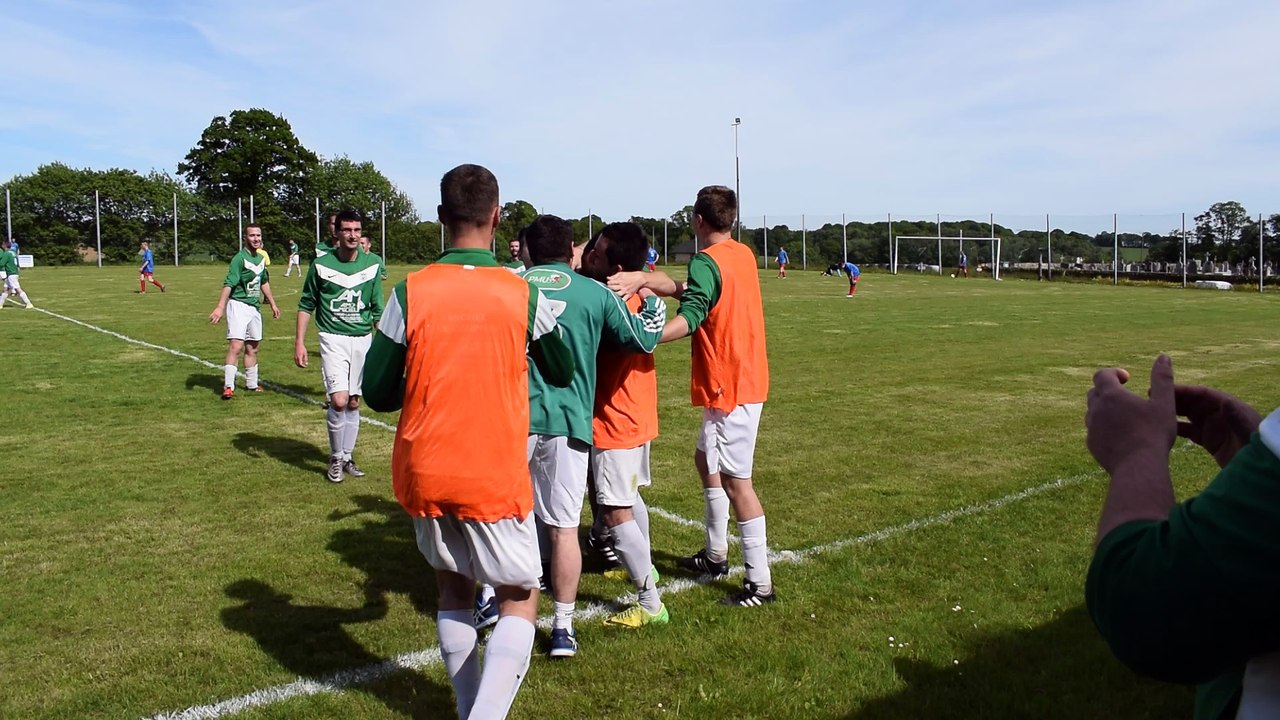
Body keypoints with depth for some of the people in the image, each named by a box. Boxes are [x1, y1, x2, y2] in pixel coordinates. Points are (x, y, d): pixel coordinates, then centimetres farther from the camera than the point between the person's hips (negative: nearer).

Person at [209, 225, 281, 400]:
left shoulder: (261, 258, 11)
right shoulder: (240, 258, -13)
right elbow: (228, 284, -23)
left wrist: (272, 304, 31)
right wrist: (220, 307, -33)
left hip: (254, 307, 8)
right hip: (238, 305, -8)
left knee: (252, 348, 14)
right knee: (236, 346, -16)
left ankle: (251, 384, 25)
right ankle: (228, 387, -14)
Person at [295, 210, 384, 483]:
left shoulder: (372, 264, 3)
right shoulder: (321, 265, -3)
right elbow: (306, 305, 5)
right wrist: (299, 342, -1)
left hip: (363, 340, 3)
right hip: (333, 339, -3)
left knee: (353, 402, 9)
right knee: (338, 400, -15)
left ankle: (347, 458, 24)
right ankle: (335, 459, 6)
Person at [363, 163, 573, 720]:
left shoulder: (410, 293, -9)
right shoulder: (523, 295, -9)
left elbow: (377, 393, -3)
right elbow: (562, 372, 7)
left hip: (424, 475, 3)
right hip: (495, 477, -2)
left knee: (452, 589, 23)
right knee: (519, 600, 12)